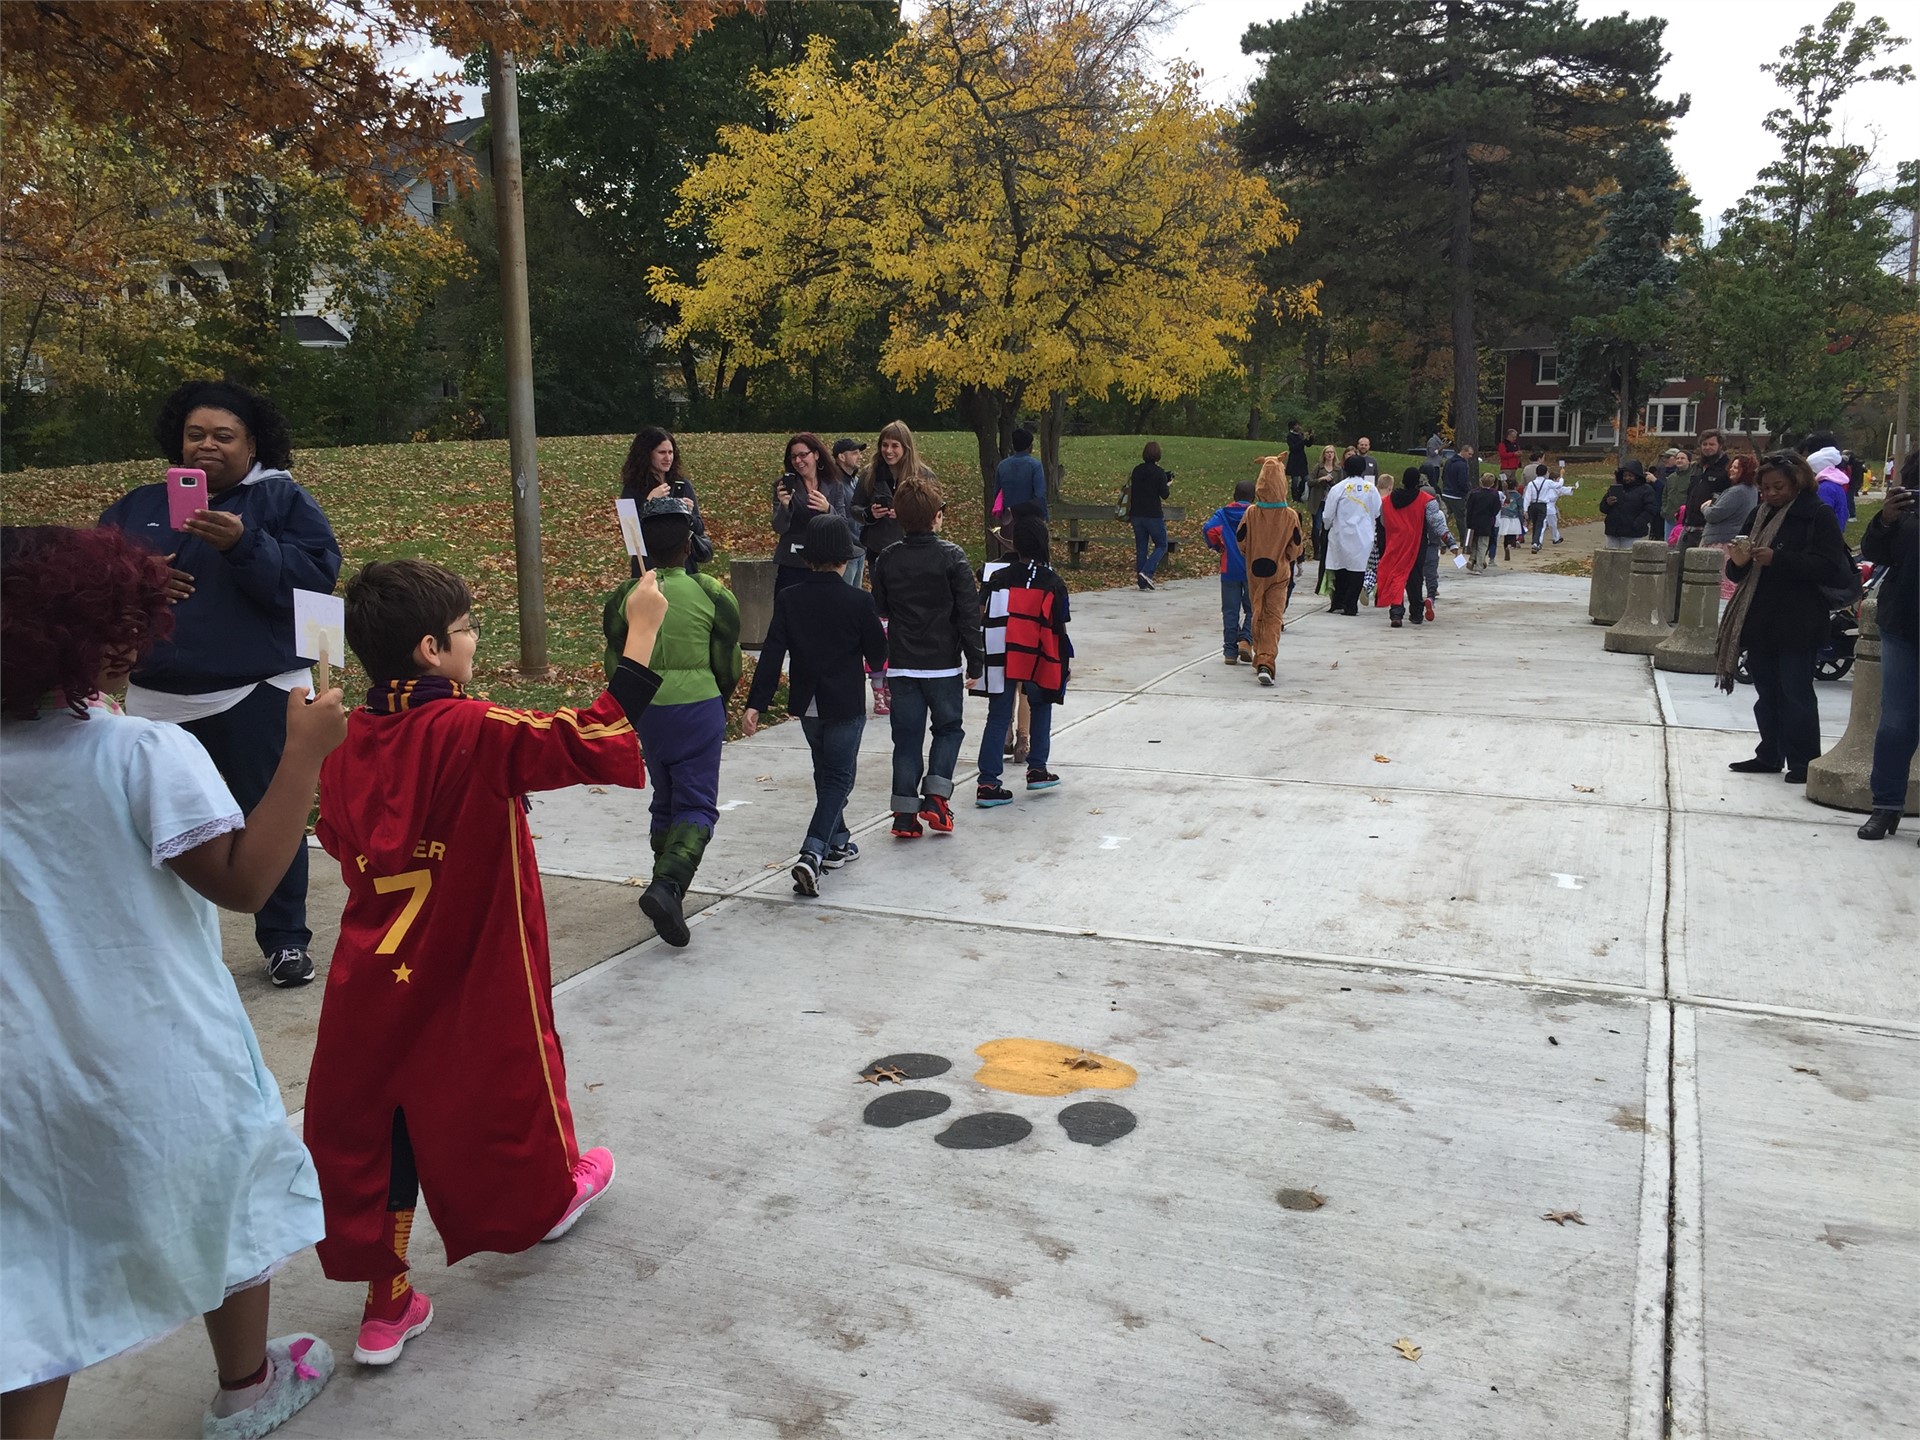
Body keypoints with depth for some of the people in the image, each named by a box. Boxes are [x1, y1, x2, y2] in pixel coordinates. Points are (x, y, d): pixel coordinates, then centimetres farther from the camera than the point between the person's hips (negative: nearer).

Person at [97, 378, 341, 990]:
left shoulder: (283, 500, 1)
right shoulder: (136, 508, 14)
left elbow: (317, 577, -12)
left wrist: (246, 545, -25)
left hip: (258, 695, -4)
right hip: (159, 701, 4)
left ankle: (285, 939, 18)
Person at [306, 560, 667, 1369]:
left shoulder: (345, 743, -3)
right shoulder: (471, 733, -22)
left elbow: (340, 844, 11)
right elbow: (595, 743, -27)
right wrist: (642, 629, -24)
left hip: (372, 981, 5)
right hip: (472, 977, -4)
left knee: (376, 1120, 13)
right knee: (506, 1076, 20)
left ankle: (387, 1304, 22)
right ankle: (553, 1194, 48)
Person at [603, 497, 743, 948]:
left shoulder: (624, 598, -1)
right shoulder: (711, 594, -6)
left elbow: (616, 669, 4)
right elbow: (728, 668, 1)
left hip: (647, 709, 3)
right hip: (700, 708, -3)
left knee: (665, 799, 20)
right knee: (697, 804, 0)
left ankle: (667, 887, 26)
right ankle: (667, 884, -21)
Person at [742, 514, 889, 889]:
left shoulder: (788, 599, -6)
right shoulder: (859, 602, -13)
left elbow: (771, 654, -10)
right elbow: (877, 655, -5)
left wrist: (756, 704, -10)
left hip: (806, 704, 4)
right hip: (846, 704, -4)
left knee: (826, 773, 22)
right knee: (838, 778, 3)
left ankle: (837, 844, 35)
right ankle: (812, 854, -13)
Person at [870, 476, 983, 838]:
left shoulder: (888, 558, 1)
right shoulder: (951, 556, -9)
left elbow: (879, 609, 9)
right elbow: (969, 612, -10)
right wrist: (975, 660, -3)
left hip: (901, 663, 3)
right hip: (943, 663, -3)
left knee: (907, 737, 9)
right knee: (949, 728, 16)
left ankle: (905, 812, 8)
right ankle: (935, 795, 2)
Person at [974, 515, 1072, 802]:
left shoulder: (997, 578, 1)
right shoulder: (1053, 583, -3)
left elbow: (980, 619, 3)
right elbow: (1058, 629, -2)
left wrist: (982, 659, 13)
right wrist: (1065, 661, 10)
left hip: (1000, 660, 1)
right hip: (1036, 660, -1)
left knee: (998, 718, 4)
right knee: (1041, 708, 23)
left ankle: (987, 784, -1)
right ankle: (1037, 769, 25)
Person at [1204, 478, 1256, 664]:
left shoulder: (1223, 513, 1)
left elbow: (1208, 530, -14)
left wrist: (1219, 546, 2)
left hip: (1229, 570, 1)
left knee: (1230, 611, 7)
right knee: (1252, 609, 11)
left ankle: (1230, 651, 7)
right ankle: (1246, 639, -11)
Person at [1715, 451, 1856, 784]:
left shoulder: (1818, 516, -5)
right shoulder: (1760, 516, 14)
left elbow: (1828, 566, -16)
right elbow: (1738, 574, 17)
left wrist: (1777, 559, -23)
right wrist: (1738, 562, -6)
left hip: (1797, 624, -6)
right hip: (1759, 621, 6)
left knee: (1796, 693, -3)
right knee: (1766, 692, 12)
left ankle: (1804, 763, 4)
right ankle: (1770, 755, 21)